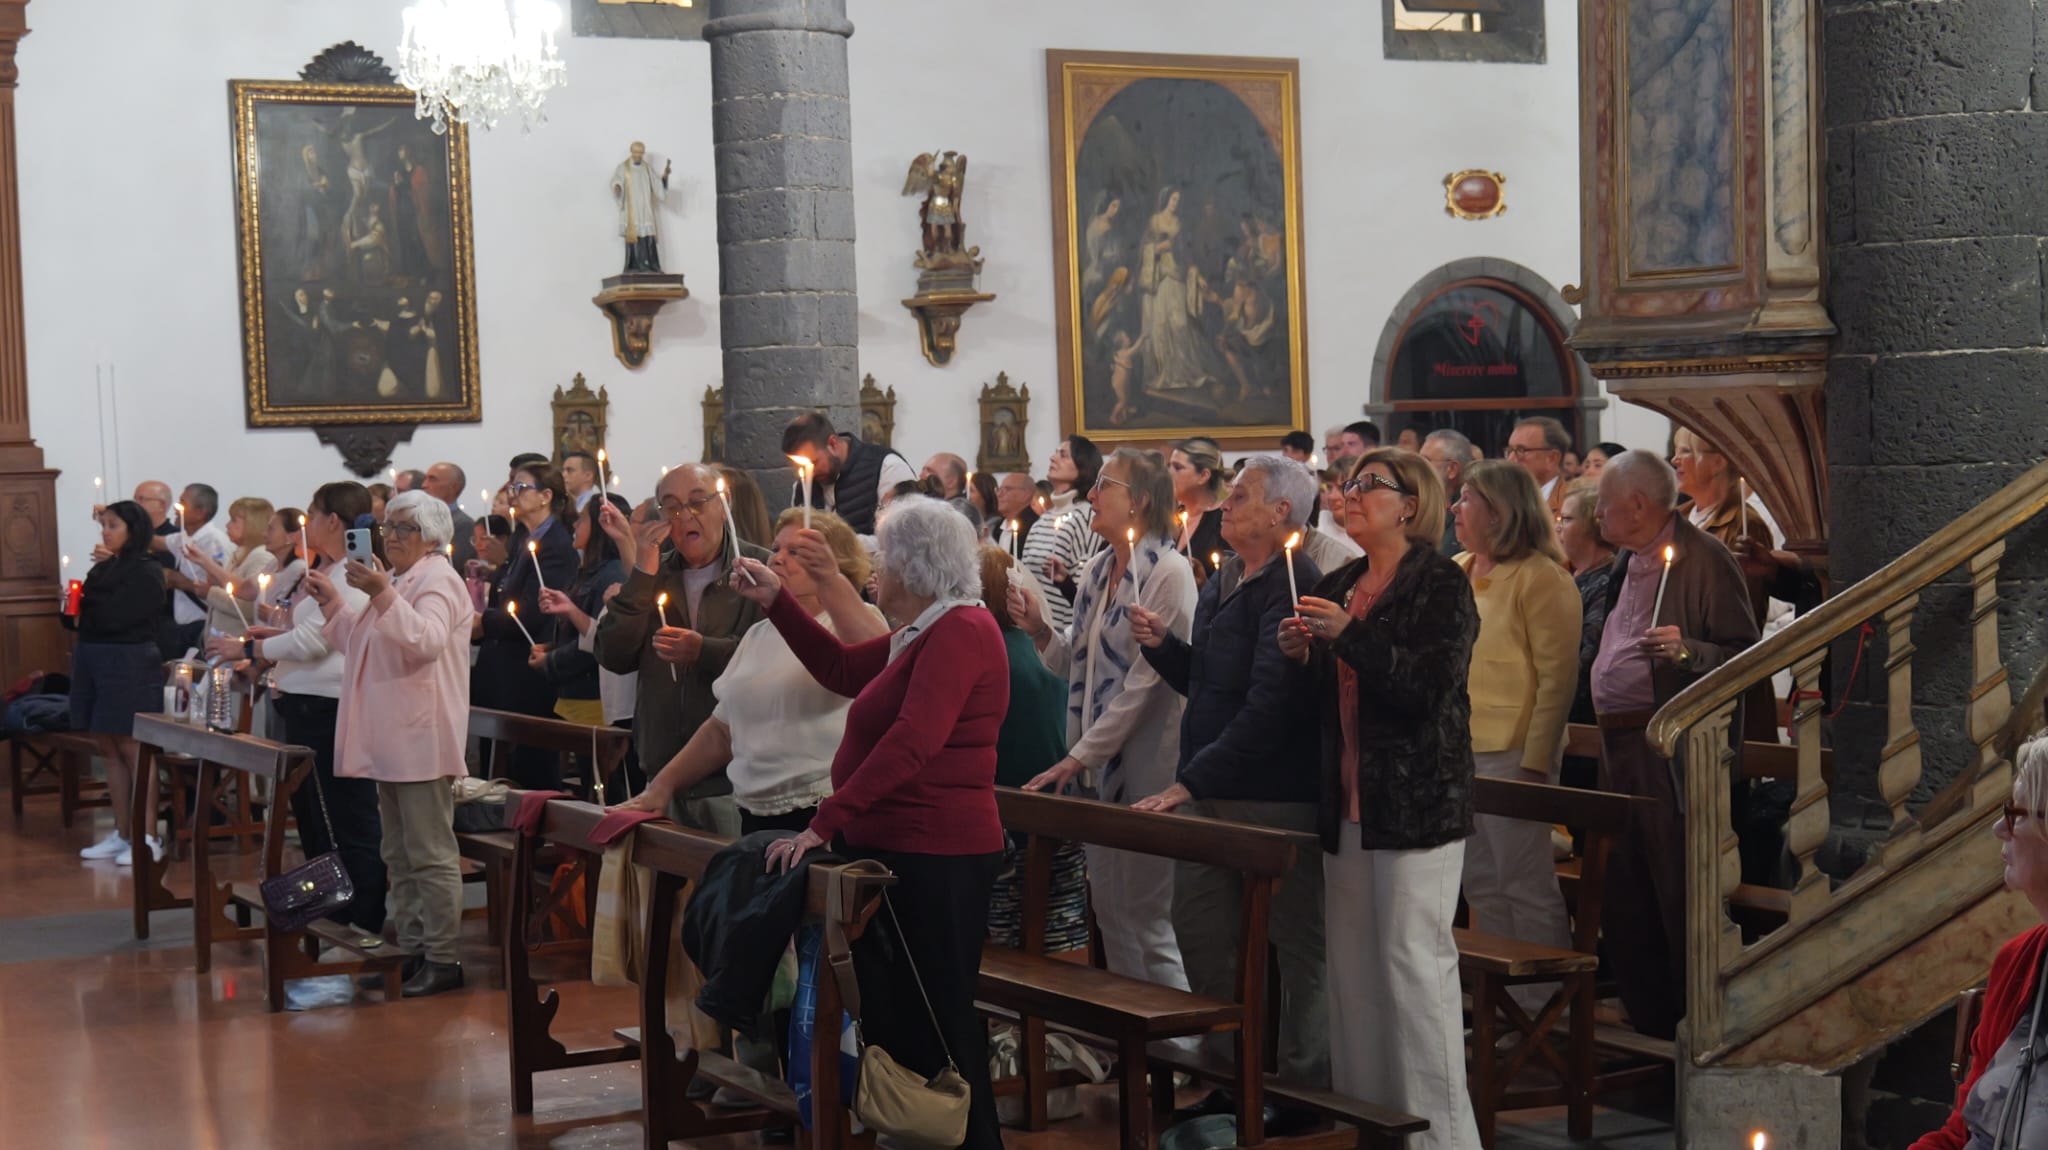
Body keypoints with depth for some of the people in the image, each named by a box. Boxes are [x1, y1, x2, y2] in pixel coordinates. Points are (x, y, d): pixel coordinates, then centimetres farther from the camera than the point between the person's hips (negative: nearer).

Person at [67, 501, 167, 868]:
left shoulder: (147, 573, -8)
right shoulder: (103, 569, 14)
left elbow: (114, 617, -16)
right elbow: (80, 619, 16)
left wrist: (84, 612, 1)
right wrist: (71, 609, -5)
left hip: (130, 664, -8)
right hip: (93, 661, 8)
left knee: (132, 748, -7)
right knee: (109, 749, 9)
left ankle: (147, 837, -4)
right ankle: (122, 834, 14)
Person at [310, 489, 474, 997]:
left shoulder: (438, 580, -9)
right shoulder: (395, 581, 20)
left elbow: (426, 641, -27)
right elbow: (359, 643, 26)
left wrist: (382, 596, -37)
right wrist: (332, 601, 17)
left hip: (421, 741, -10)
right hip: (391, 740, 10)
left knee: (430, 854, -8)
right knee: (399, 856, 13)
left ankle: (442, 958, -5)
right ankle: (412, 951, 19)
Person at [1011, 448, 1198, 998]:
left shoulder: (1168, 572, -13)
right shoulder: (1096, 570, 11)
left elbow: (1145, 681, -17)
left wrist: (1078, 756, -17)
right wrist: (1041, 629, -3)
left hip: (1145, 768, -8)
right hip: (1098, 769, 8)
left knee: (1147, 921, -4)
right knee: (1111, 914, 12)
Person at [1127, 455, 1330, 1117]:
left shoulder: (1294, 586, -17)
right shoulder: (1220, 584, 13)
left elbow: (1268, 704, -23)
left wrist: (1192, 780, -22)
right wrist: (1161, 645, 4)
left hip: (1275, 798, -9)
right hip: (1208, 796, 9)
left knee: (1294, 945, 2)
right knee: (1200, 935, 13)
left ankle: (1306, 1091, 11)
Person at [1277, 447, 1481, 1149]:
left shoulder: (1440, 583, -6)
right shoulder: (1337, 587, 15)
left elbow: (1433, 686, -17)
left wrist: (1350, 636, -22)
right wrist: (1301, 655, 1)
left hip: (1417, 798, -7)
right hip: (1349, 801, 7)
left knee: (1415, 959, -7)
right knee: (1351, 961, 7)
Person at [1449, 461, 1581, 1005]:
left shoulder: (1539, 578, -10)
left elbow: (1558, 676, -14)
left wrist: (1535, 761, -18)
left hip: (1510, 754, -8)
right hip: (1457, 752, 8)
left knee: (1526, 885, -2)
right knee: (1482, 888, 13)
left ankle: (1544, 1006, 7)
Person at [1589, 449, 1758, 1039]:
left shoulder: (1704, 559, -11)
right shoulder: (1627, 561, 16)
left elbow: (1745, 655, -14)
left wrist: (1688, 651, -30)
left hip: (1673, 751, -9)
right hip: (1619, 743, 9)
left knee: (1679, 893, -4)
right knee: (1621, 894, 13)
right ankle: (1646, 1017, 23)